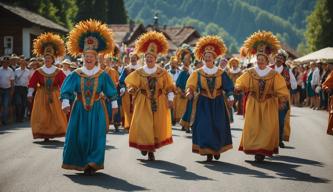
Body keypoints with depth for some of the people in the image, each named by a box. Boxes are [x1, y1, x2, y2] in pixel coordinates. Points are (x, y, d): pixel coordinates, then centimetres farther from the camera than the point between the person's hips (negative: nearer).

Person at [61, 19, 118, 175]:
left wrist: (114, 104, 11)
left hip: (96, 109, -1)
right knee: (78, 136, 3)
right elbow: (66, 91, -4)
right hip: (80, 109, 1)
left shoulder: (102, 75, 0)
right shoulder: (76, 75, -1)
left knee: (96, 136, -4)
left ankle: (92, 163, 1)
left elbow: (111, 92, 9)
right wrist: (65, 103, -16)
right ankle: (80, 162, 18)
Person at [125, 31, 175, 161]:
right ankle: (144, 146, 17)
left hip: (159, 104, 1)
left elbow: (170, 87, 3)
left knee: (157, 126, 1)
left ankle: (151, 150, 10)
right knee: (143, 126, -4)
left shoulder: (163, 73, 1)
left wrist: (170, 99, -9)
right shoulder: (138, 73, 1)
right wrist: (131, 88, -21)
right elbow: (130, 83, 1)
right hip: (143, 104, -1)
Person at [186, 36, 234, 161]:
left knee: (218, 127, 1)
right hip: (204, 104, -1)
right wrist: (190, 92, -33)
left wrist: (230, 97, -16)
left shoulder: (221, 73, 2)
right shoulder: (198, 73, 0)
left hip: (218, 103, 1)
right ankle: (208, 151, -2)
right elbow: (191, 85, -11)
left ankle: (217, 149, 22)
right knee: (205, 127, -8)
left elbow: (229, 86, 0)